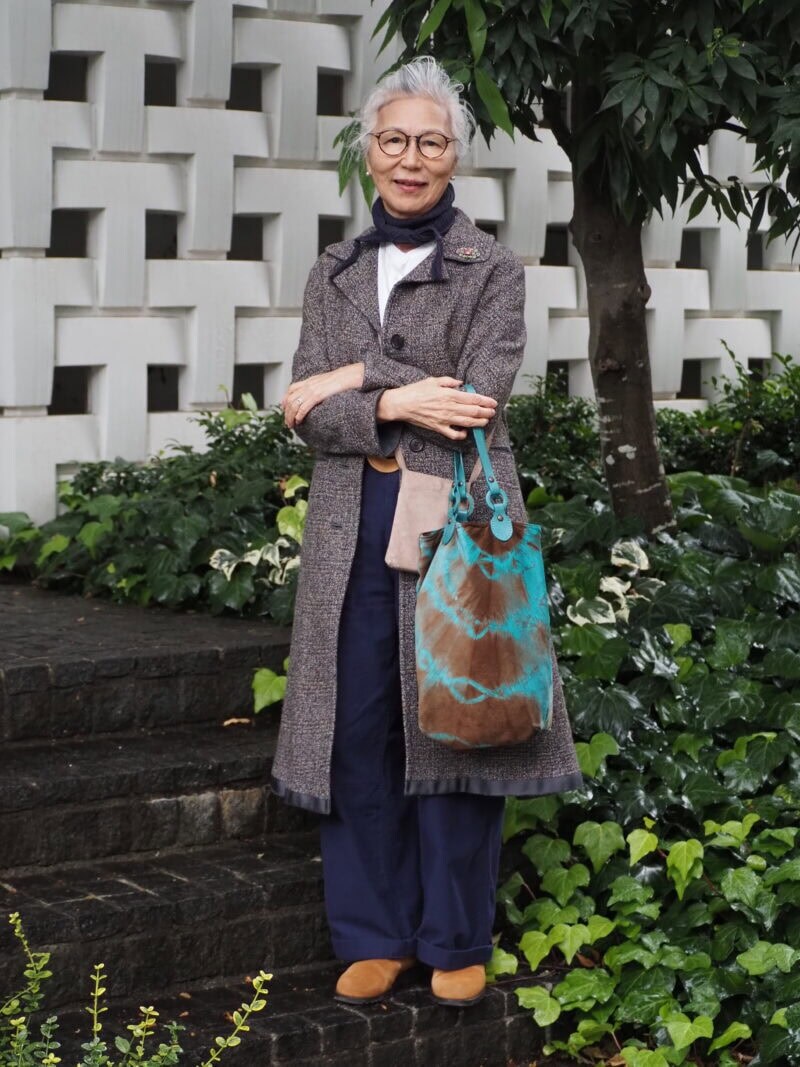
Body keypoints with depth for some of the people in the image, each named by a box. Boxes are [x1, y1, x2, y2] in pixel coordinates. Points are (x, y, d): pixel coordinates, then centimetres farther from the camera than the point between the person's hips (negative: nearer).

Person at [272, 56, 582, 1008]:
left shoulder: (493, 270, 2)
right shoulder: (334, 275, 12)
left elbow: (479, 397, -12)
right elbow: (307, 412, 1)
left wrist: (357, 379, -9)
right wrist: (397, 405, -15)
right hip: (353, 520, 3)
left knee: (452, 718, 1)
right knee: (359, 726, 4)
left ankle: (457, 940, 13)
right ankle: (376, 934, 16)